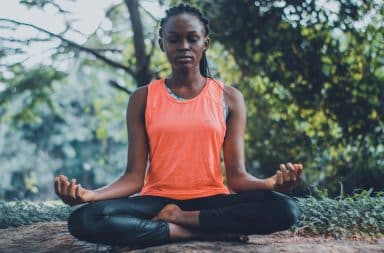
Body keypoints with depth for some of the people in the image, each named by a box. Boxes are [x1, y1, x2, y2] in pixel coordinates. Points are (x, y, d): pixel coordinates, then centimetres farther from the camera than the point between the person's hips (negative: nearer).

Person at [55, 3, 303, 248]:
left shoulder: (229, 98, 5)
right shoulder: (143, 99, 5)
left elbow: (237, 176, -1)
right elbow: (134, 176, -2)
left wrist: (272, 182, -24)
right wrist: (90, 194, -22)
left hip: (211, 200, 0)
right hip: (158, 200, 0)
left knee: (285, 209, -28)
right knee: (84, 219, -30)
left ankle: (179, 218, -16)